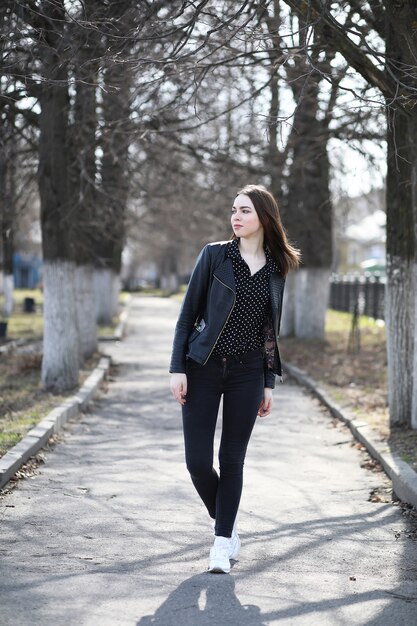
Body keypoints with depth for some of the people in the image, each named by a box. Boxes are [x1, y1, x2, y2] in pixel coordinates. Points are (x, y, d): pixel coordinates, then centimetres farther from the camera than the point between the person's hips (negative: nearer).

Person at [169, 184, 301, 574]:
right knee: (197, 461, -2)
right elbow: (188, 314, -2)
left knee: (232, 460, 4)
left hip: (247, 373, 2)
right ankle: (225, 523, 24)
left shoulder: (276, 269, 6)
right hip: (203, 367, -1)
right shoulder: (214, 255, -2)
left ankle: (223, 542, 14)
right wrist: (177, 369, -8)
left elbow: (271, 331, 12)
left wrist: (269, 383, 10)